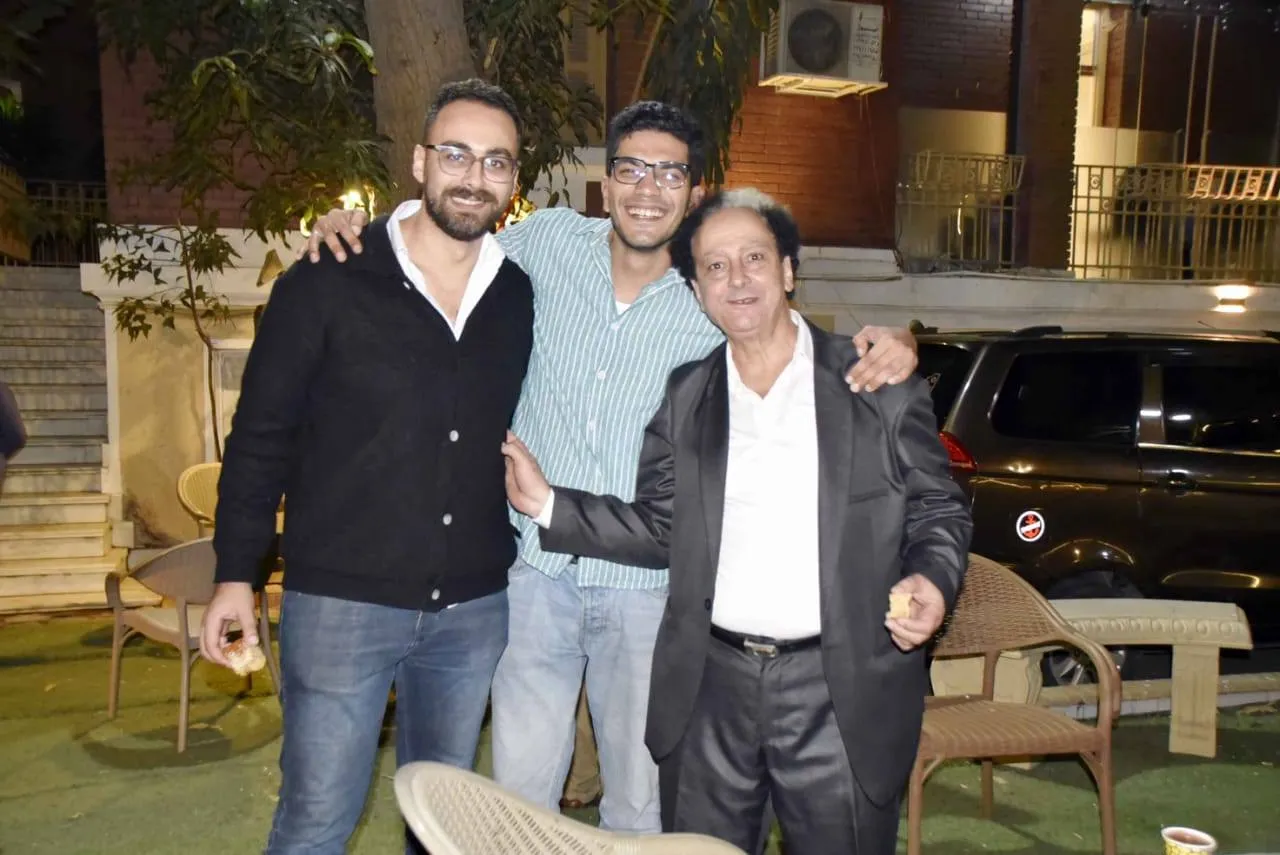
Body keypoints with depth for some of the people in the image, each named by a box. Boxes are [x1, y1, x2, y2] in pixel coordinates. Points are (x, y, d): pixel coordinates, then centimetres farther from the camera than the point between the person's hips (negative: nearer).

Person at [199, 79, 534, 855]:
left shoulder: (522, 298, 3)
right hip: (341, 602, -3)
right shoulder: (328, 284, -8)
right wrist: (236, 574, -4)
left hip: (473, 609, 4)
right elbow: (262, 435, -3)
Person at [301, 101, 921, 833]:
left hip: (644, 588, 0)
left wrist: (888, 350, -18)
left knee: (641, 803, 15)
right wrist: (352, 229, -3)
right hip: (536, 571, 1)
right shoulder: (549, 239, -2)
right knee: (520, 792, 11)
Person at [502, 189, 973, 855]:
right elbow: (660, 529, 7)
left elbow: (939, 510, 3)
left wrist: (931, 578, -16)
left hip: (840, 689, -2)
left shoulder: (879, 386, 0)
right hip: (712, 682, 3)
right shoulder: (683, 398, 7)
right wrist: (548, 505, -2)